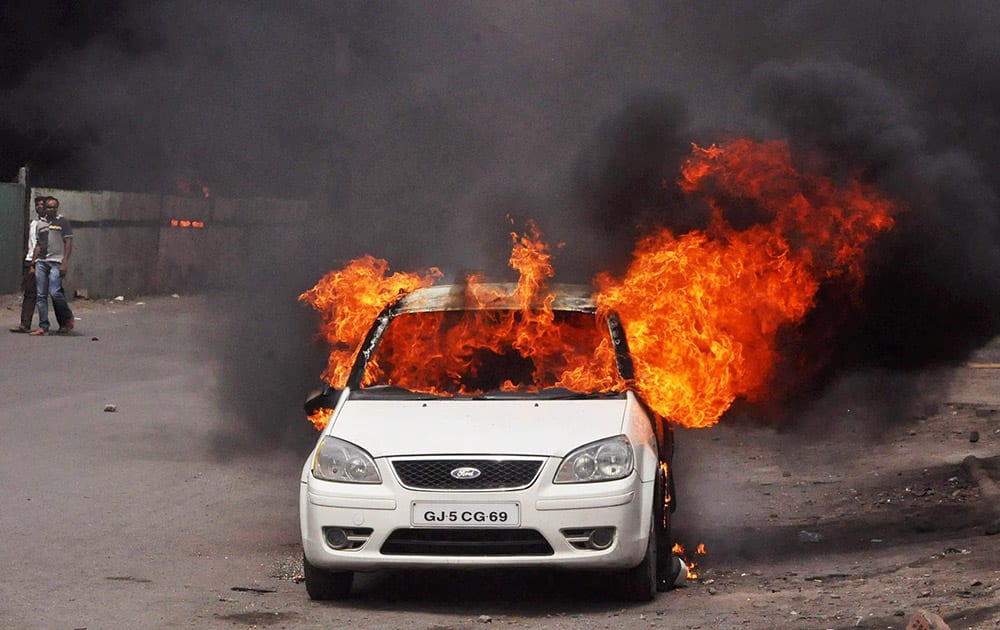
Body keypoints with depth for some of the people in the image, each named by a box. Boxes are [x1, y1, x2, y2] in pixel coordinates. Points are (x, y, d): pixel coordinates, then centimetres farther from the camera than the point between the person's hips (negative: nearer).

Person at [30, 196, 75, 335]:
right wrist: (33, 265, 14)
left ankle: (67, 319, 5)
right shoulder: (40, 224, 17)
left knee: (54, 292, -16)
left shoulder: (63, 222, 3)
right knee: (41, 295, -1)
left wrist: (65, 262, -11)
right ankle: (43, 327, 1)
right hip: (41, 261, 5)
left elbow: (68, 243, -1)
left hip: (56, 262, -5)